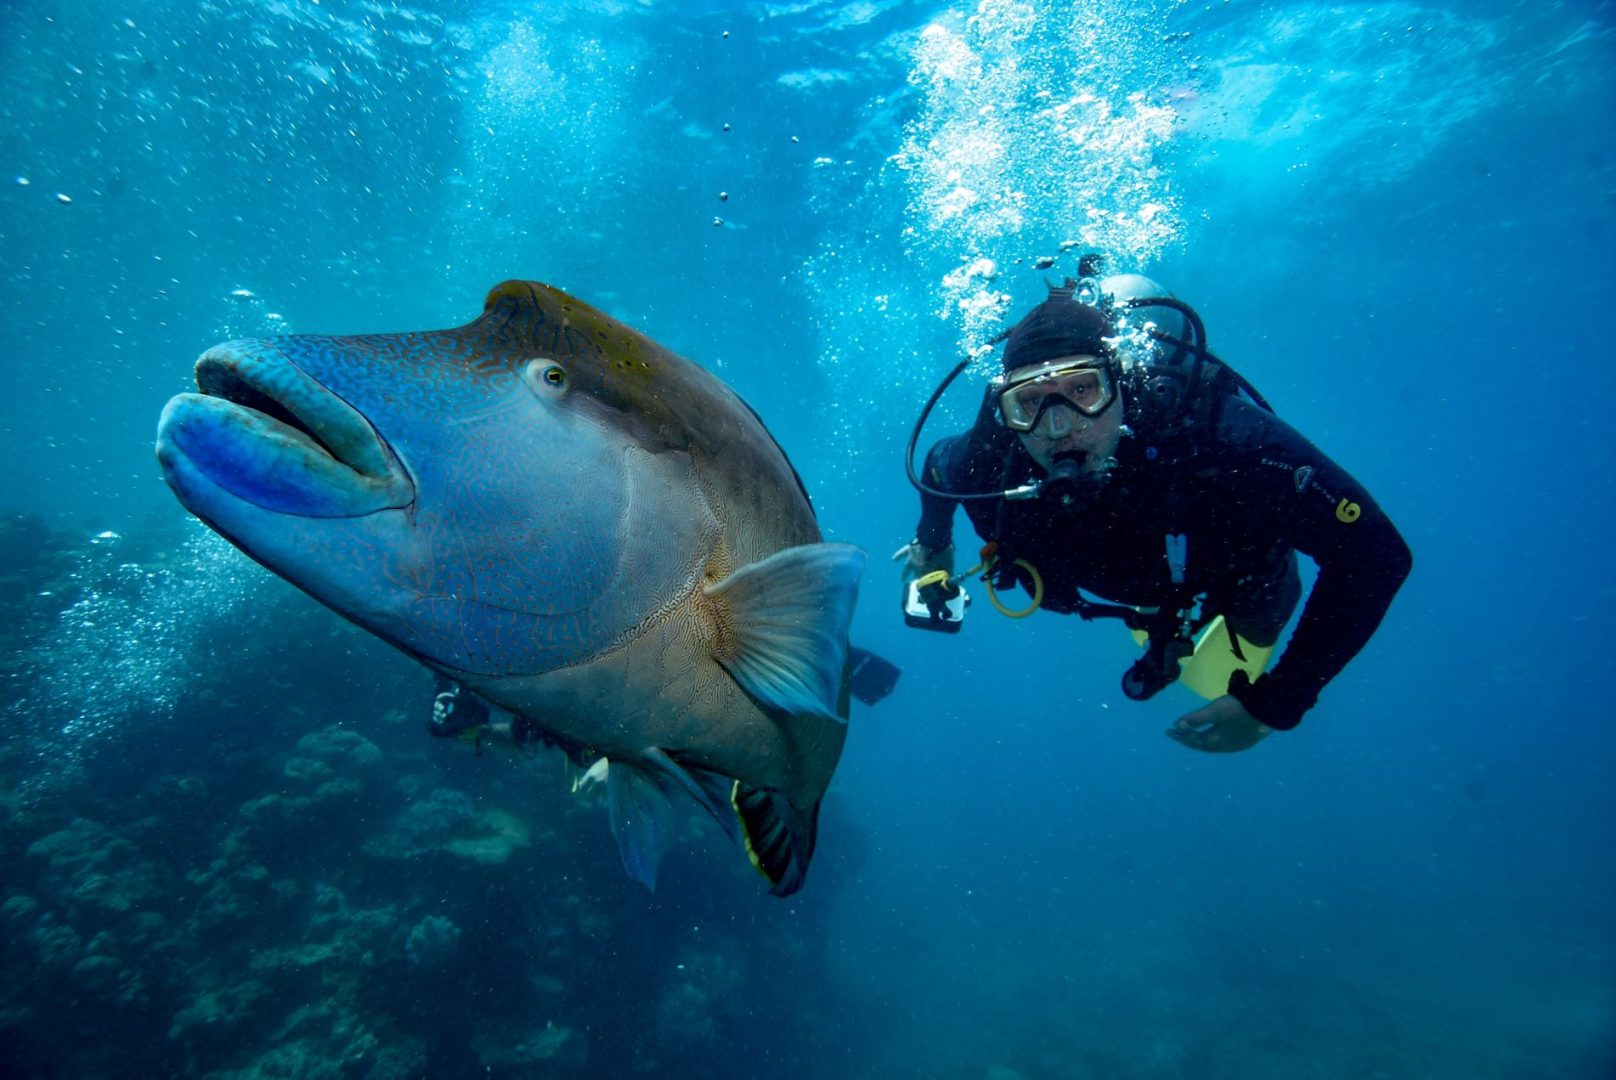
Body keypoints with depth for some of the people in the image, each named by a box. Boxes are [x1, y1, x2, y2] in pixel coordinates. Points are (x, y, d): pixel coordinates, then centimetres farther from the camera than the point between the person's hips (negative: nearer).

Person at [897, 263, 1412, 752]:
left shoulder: (1219, 438, -47)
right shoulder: (991, 459, -38)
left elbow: (1377, 552, -40)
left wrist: (1271, 704, -38)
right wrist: (932, 544, 1)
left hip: (1243, 557, -2)